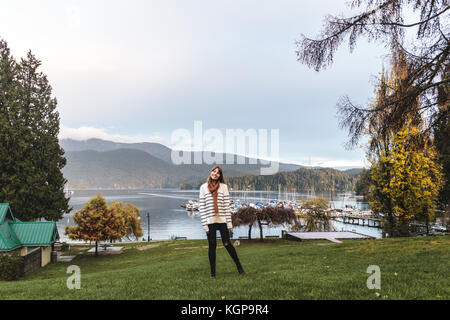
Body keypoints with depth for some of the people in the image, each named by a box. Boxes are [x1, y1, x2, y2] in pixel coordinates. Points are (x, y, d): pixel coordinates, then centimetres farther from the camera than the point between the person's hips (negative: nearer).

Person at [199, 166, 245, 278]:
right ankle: (212, 271, 16)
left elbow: (227, 205, 2)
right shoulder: (204, 187, 4)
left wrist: (229, 223, -2)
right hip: (210, 221, 0)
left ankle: (239, 266, 16)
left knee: (227, 244, 1)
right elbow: (201, 207, 2)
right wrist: (204, 224, -3)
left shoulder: (223, 187, 4)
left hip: (222, 220, 0)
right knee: (212, 246, 6)